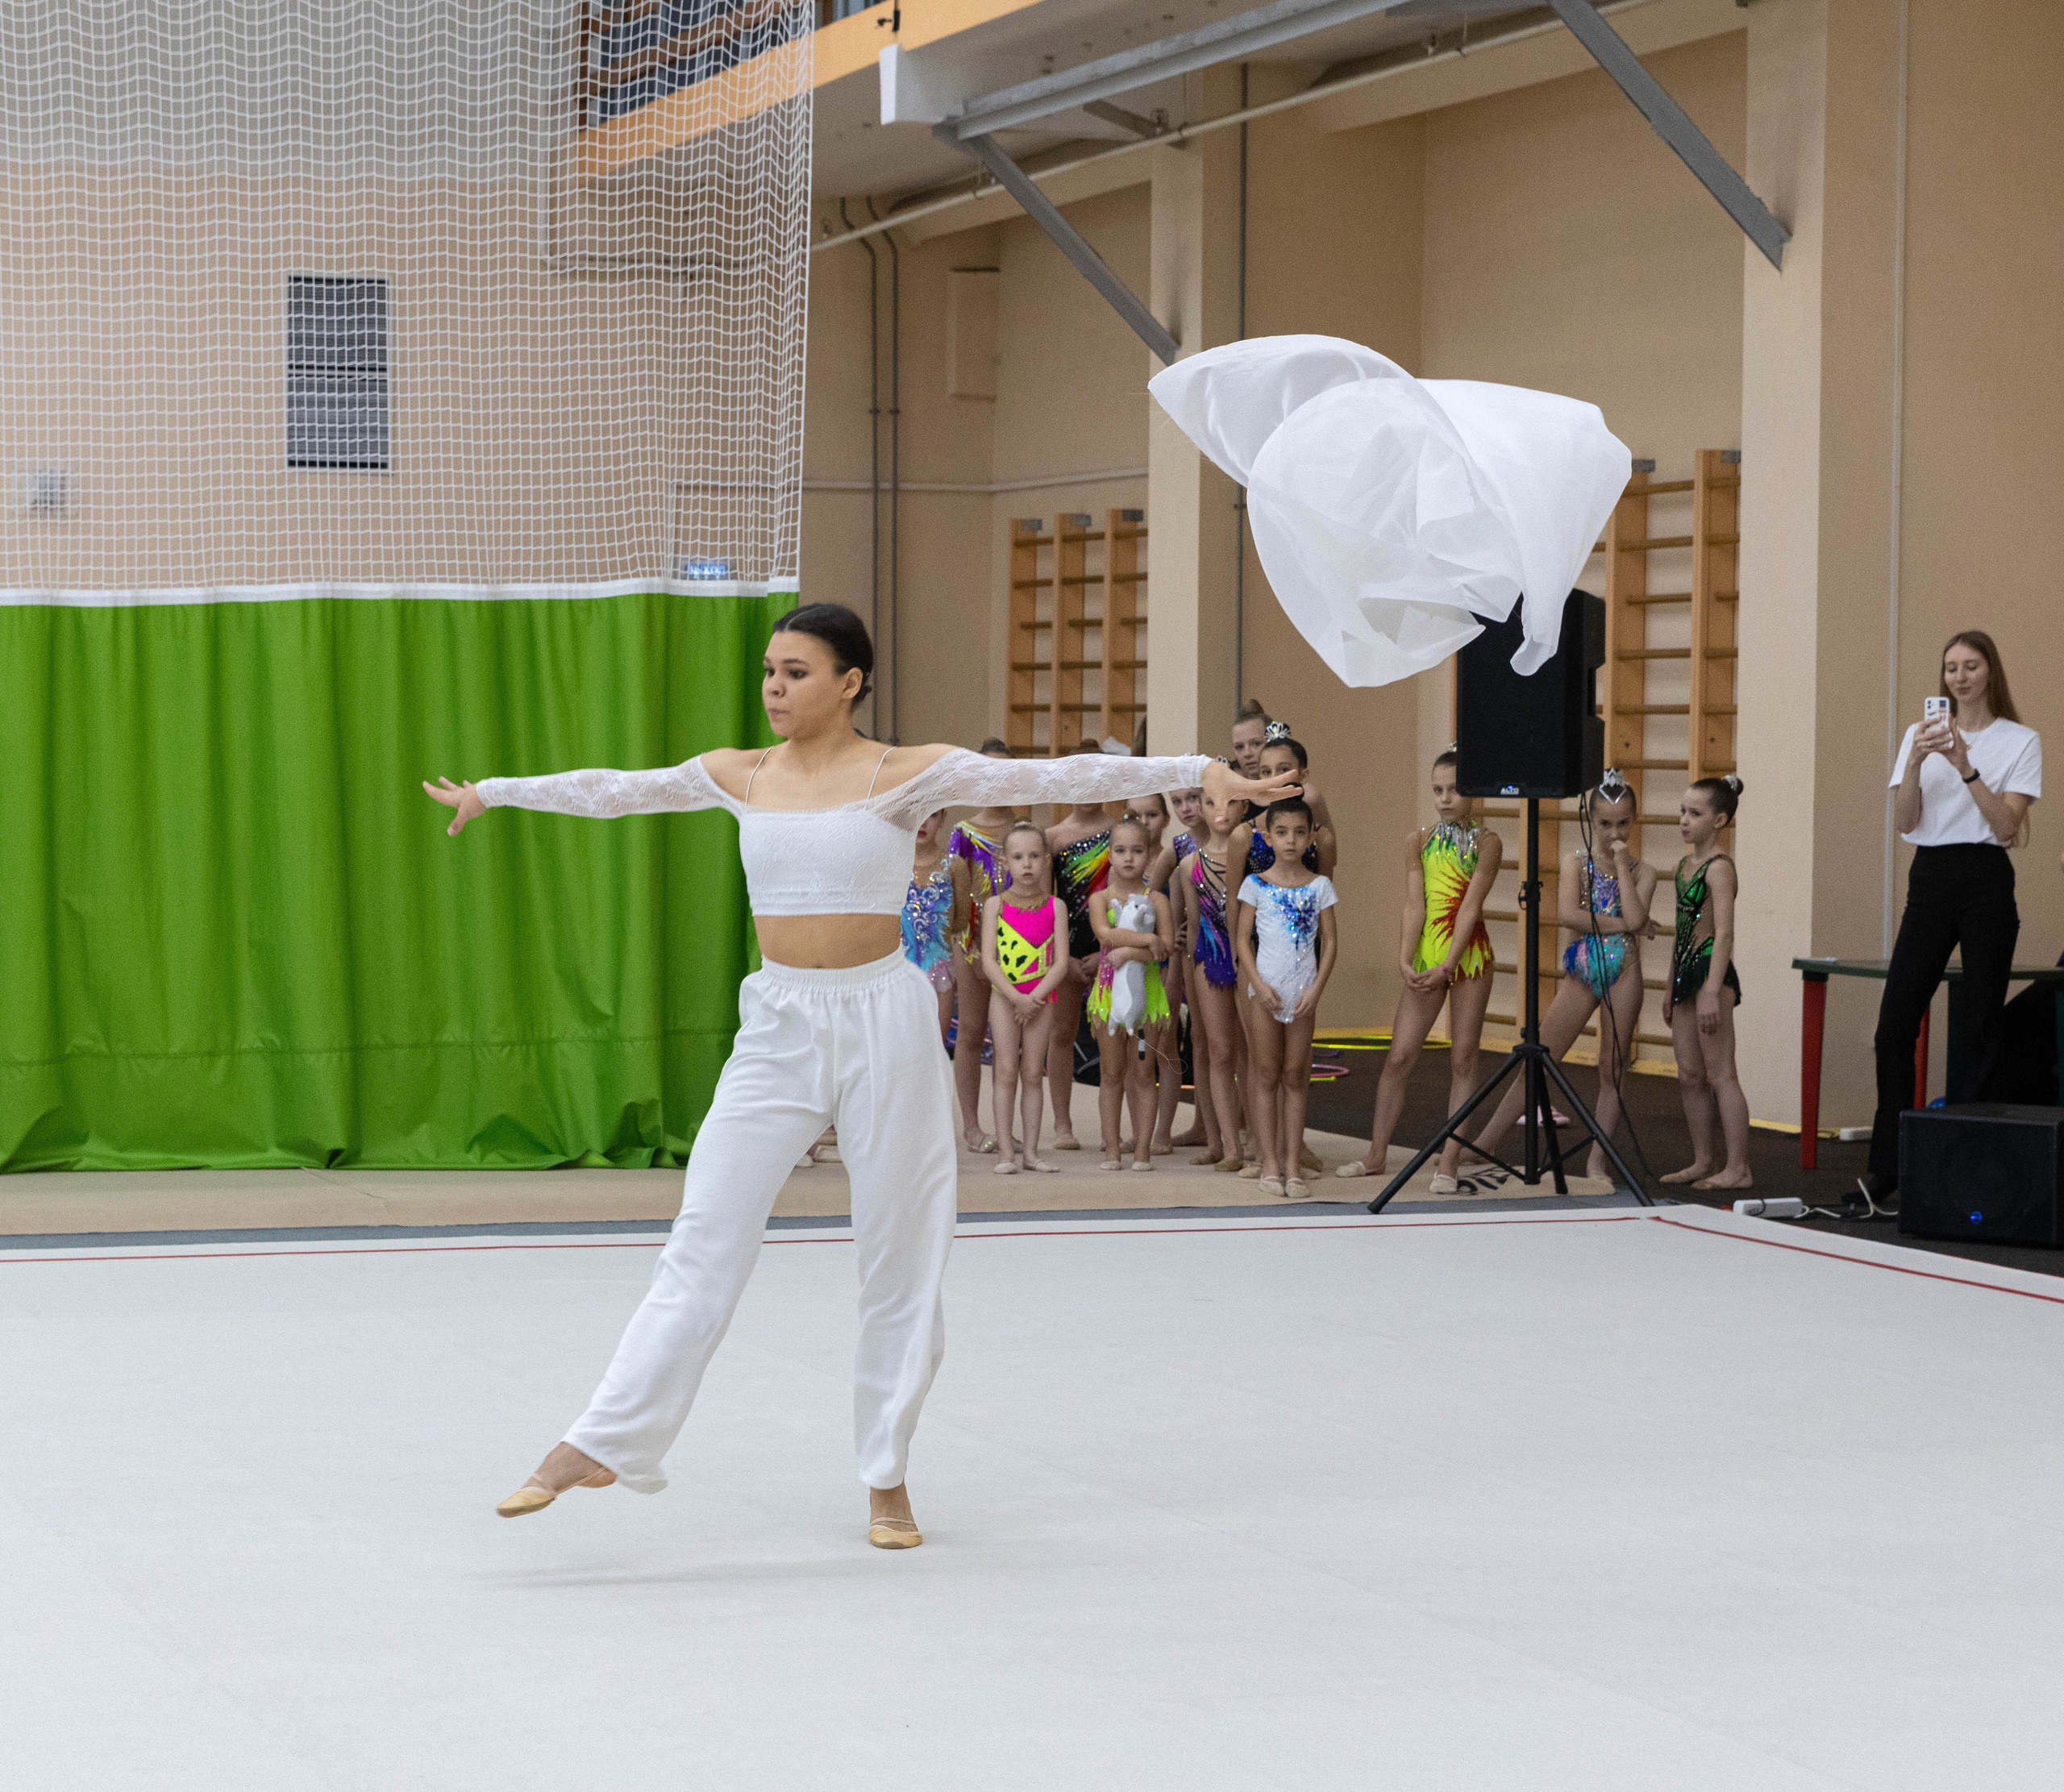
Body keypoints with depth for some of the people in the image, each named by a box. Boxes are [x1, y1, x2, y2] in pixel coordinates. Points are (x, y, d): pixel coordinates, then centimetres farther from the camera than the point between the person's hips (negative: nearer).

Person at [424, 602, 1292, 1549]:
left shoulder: (905, 774, -6)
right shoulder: (740, 776, 6)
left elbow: (1049, 776, -13)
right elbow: (613, 790, 18)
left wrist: (1195, 770, -21)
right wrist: (492, 791, 27)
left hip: (881, 1020, -3)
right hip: (778, 1026, 3)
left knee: (898, 1252, 4)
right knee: (703, 1245, -1)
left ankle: (887, 1478, 16)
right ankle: (595, 1446, -3)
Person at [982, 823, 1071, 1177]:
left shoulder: (1054, 907, 2)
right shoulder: (995, 905, -1)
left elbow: (1061, 962, -4)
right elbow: (989, 961, -6)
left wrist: (1035, 997, -15)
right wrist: (1016, 997, -16)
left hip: (1041, 997, 1)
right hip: (1004, 996, -1)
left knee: (1033, 1073, 3)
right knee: (1006, 1070, -5)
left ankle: (1031, 1150, 7)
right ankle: (1006, 1151, -4)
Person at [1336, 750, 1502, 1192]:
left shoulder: (1487, 844, -3)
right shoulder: (1418, 841, 6)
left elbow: (1470, 905, -12)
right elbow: (1415, 904, -2)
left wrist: (1448, 965, -20)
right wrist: (1406, 960, -14)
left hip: (1470, 955, -3)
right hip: (1426, 957, 3)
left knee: (1463, 1059, 1)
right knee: (1399, 1056, 2)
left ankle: (1449, 1163, 4)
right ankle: (1377, 1153, 14)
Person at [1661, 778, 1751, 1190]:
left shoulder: (1719, 868, -12)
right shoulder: (1685, 865, 15)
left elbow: (1724, 932, -18)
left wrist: (1712, 991, -24)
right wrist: (1670, 988, 22)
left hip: (1712, 971, -9)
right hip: (1686, 971, 9)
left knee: (1720, 1075, -8)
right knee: (1689, 1076, 11)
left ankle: (1737, 1168, -5)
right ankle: (1703, 1162, 19)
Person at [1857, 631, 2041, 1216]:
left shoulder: (2019, 741, 2)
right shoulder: (1922, 735, 11)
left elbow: (2007, 823, -9)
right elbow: (1905, 821, 1)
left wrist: (1966, 766, -17)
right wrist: (1916, 764, -14)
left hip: (1986, 880, -3)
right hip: (1930, 879, 3)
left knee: (1980, 1027, -2)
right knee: (1895, 1026, -4)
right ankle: (1884, 1176, -2)